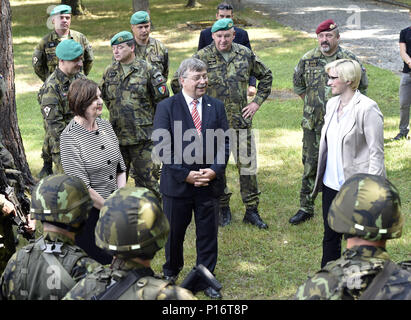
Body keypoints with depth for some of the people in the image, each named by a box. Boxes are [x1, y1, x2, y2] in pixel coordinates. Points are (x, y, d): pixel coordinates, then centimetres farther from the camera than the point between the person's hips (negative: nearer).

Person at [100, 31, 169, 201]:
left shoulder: (147, 70, -6)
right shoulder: (109, 71, 9)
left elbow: (162, 98, -1)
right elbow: (104, 97, 24)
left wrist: (145, 115, 5)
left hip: (143, 136, -4)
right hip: (116, 135, 5)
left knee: (146, 178, 0)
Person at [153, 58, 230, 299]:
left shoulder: (217, 106, 5)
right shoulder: (166, 107, -4)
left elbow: (225, 142, 3)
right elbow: (162, 147, -9)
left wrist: (215, 170, -13)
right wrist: (184, 174, -15)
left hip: (210, 182, 2)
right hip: (177, 183, -2)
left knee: (208, 234, 9)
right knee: (174, 232, 15)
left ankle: (205, 279, 24)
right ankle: (171, 271, 39)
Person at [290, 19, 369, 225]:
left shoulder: (349, 60, -5)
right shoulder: (308, 59, 0)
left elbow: (362, 85, 9)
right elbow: (298, 84, 16)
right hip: (312, 123, 2)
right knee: (310, 165, 8)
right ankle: (306, 208, 20)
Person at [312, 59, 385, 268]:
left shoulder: (367, 109, -17)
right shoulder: (332, 104, 7)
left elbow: (376, 154, -16)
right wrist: (321, 177, 17)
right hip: (332, 183, 7)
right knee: (330, 235, 17)